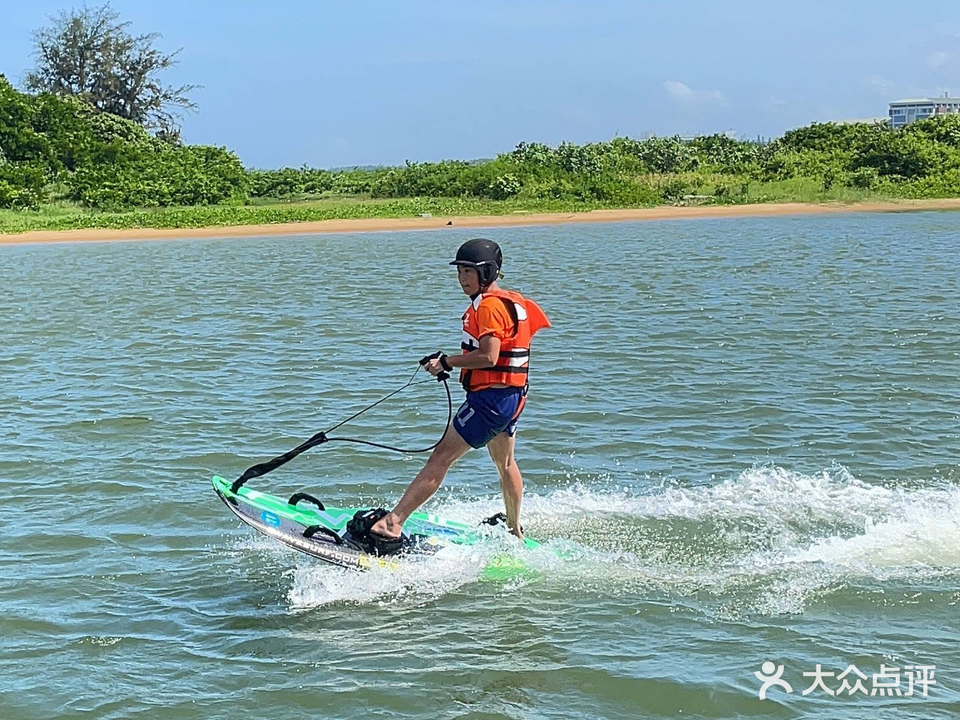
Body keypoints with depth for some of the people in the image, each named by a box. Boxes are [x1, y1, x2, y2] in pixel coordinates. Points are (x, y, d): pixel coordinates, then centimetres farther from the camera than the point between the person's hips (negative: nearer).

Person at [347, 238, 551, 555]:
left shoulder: (487, 306, -16)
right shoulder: (513, 302, 14)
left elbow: (488, 356, -26)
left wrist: (446, 362, -17)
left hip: (489, 397, -10)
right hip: (512, 395, 10)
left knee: (441, 458, -16)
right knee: (505, 463, 28)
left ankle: (391, 524, -23)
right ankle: (515, 531, 47)